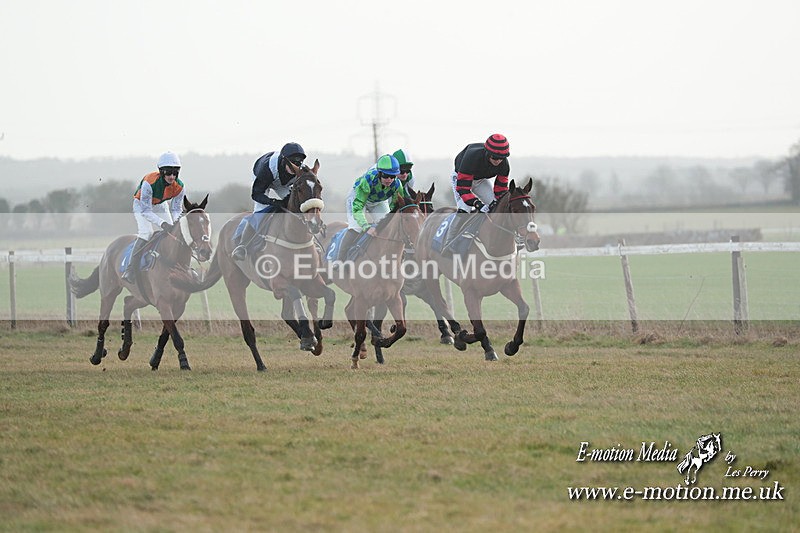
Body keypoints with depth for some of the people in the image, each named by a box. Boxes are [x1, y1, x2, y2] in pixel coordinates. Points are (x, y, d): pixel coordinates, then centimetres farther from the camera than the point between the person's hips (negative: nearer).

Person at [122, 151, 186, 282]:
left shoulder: (179, 187, -24)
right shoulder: (149, 183, -40)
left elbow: (176, 209, -10)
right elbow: (146, 211, -38)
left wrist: (176, 222, -31)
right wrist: (162, 223, -48)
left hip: (160, 205, 5)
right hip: (141, 204, -5)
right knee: (146, 232, -25)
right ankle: (130, 269, -24)